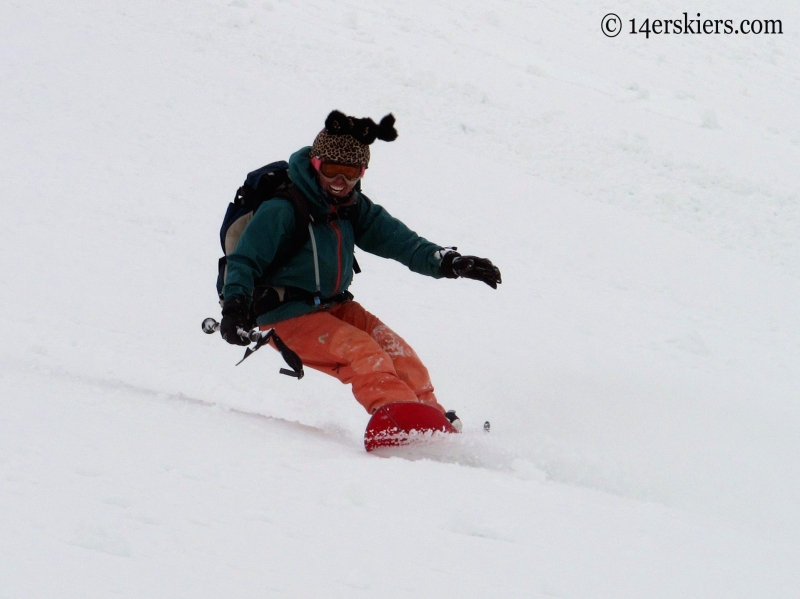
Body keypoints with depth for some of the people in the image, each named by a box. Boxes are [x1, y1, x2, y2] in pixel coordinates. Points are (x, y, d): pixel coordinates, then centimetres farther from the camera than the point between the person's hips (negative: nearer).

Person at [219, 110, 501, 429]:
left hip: (334, 306, 7)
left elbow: (397, 240, -2)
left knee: (396, 351, -11)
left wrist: (447, 261, -17)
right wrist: (235, 308, -31)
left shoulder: (354, 208, 6)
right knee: (362, 352, -26)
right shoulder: (282, 210, -15)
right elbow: (244, 261, -14)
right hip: (290, 318, -7)